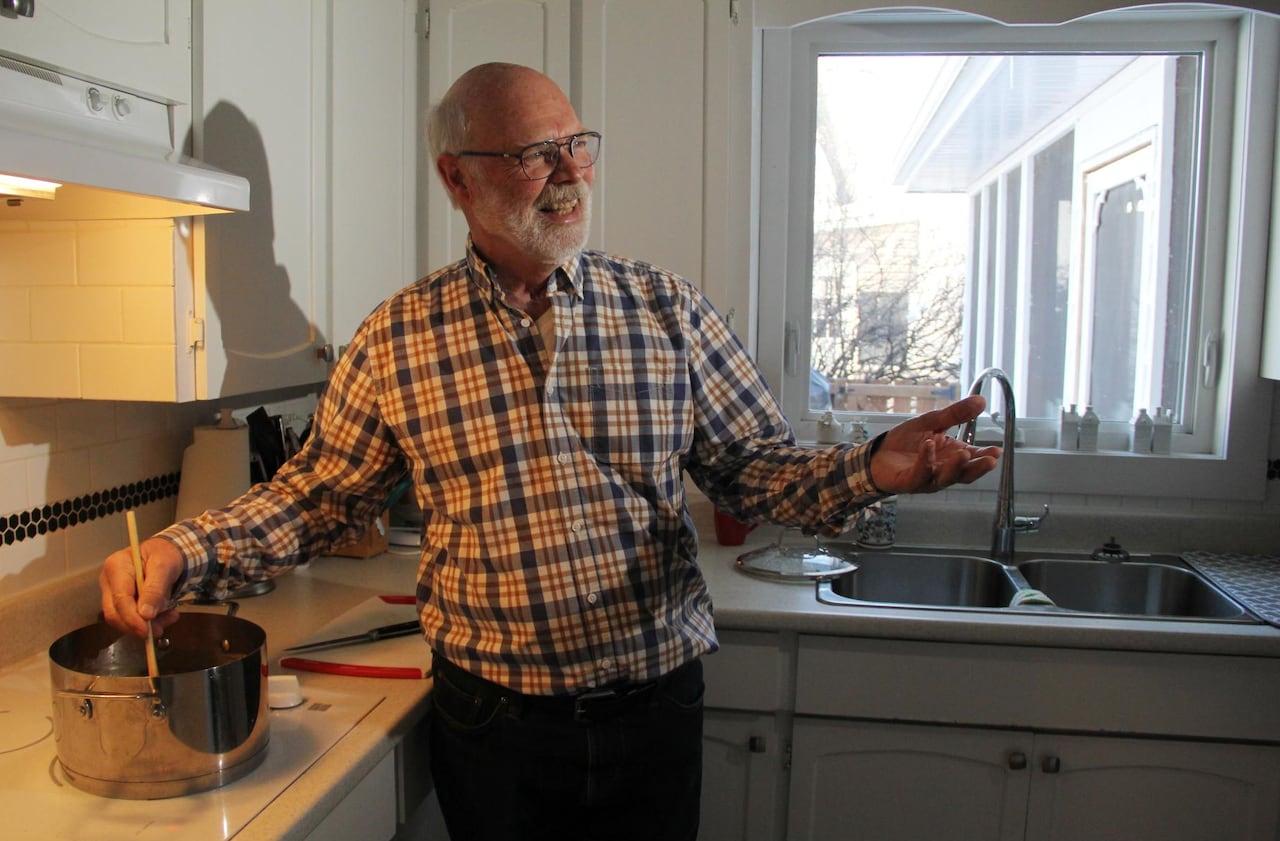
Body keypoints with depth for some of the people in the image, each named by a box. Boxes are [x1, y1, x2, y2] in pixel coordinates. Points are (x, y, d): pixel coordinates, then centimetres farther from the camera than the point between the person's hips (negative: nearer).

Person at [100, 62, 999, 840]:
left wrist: (872, 468, -20)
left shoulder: (669, 309, -4)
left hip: (655, 707, 1)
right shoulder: (397, 339, -5)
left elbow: (756, 465, -2)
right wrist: (184, 551, -10)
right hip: (490, 717, 0)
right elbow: (318, 492, 4)